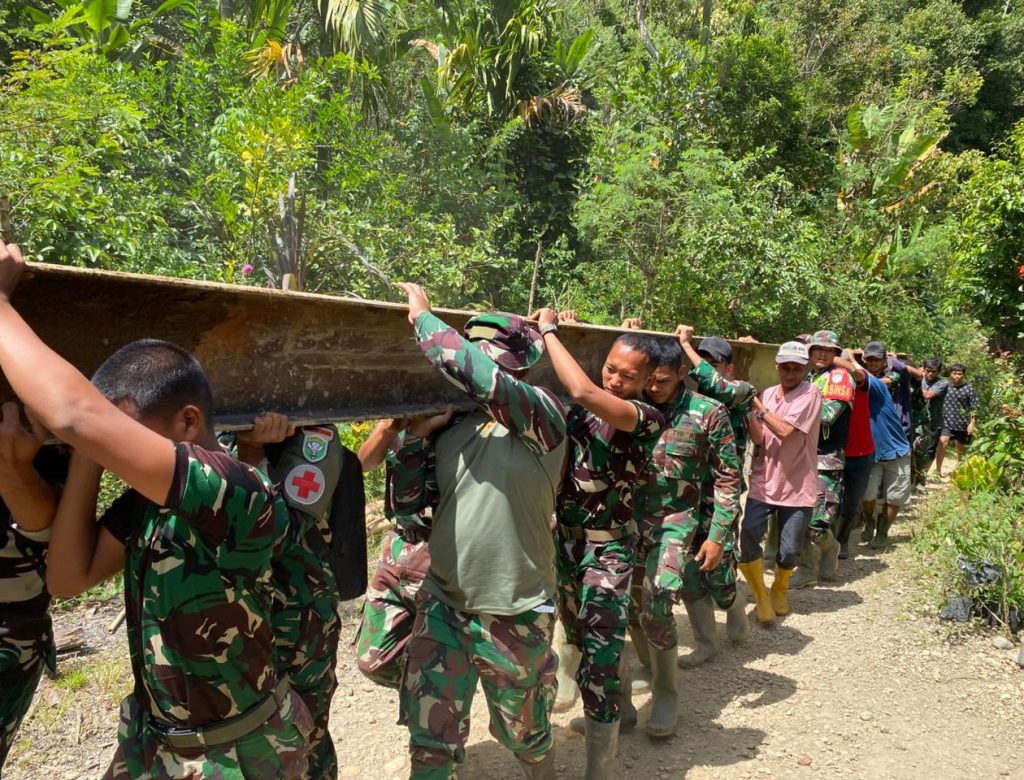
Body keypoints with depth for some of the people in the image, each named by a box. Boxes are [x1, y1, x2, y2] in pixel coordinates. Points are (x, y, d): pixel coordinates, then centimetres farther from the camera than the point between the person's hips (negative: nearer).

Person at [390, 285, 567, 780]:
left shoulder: (542, 414, -14)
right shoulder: (450, 428, 2)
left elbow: (478, 377, -33)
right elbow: (410, 510, 2)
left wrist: (423, 318, -19)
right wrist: (412, 434, -6)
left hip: (514, 614, -4)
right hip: (443, 604, 4)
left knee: (525, 732, 21)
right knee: (429, 740, 12)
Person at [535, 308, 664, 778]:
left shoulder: (647, 419, -19)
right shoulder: (581, 408, -1)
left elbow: (583, 392, -33)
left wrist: (550, 331, -23)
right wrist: (562, 335, -1)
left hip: (608, 550, -7)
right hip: (565, 540, 7)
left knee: (599, 657, -9)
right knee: (582, 640, 25)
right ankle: (619, 709, 52)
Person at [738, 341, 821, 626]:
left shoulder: (810, 395, -10)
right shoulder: (768, 394, 7)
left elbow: (785, 431, -22)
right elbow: (758, 438, -1)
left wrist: (758, 407, -15)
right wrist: (749, 410, -15)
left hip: (797, 486, -3)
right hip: (764, 481, 3)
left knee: (789, 550, 3)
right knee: (747, 536, -13)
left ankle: (779, 590, 36)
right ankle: (762, 596, 10)